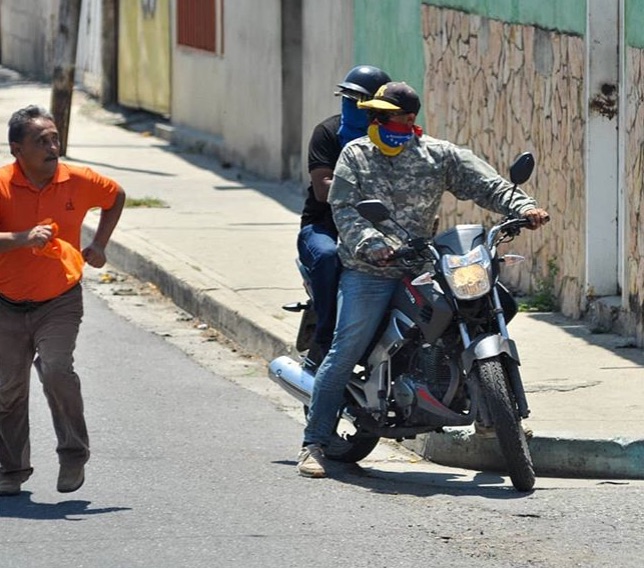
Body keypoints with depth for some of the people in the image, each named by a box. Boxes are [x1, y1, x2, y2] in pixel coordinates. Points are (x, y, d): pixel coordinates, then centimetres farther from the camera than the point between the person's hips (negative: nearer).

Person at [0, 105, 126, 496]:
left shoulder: (78, 181, -5)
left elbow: (116, 197, 17)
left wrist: (99, 245, 9)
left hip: (60, 302, -1)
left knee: (56, 368, -23)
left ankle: (74, 454, -7)